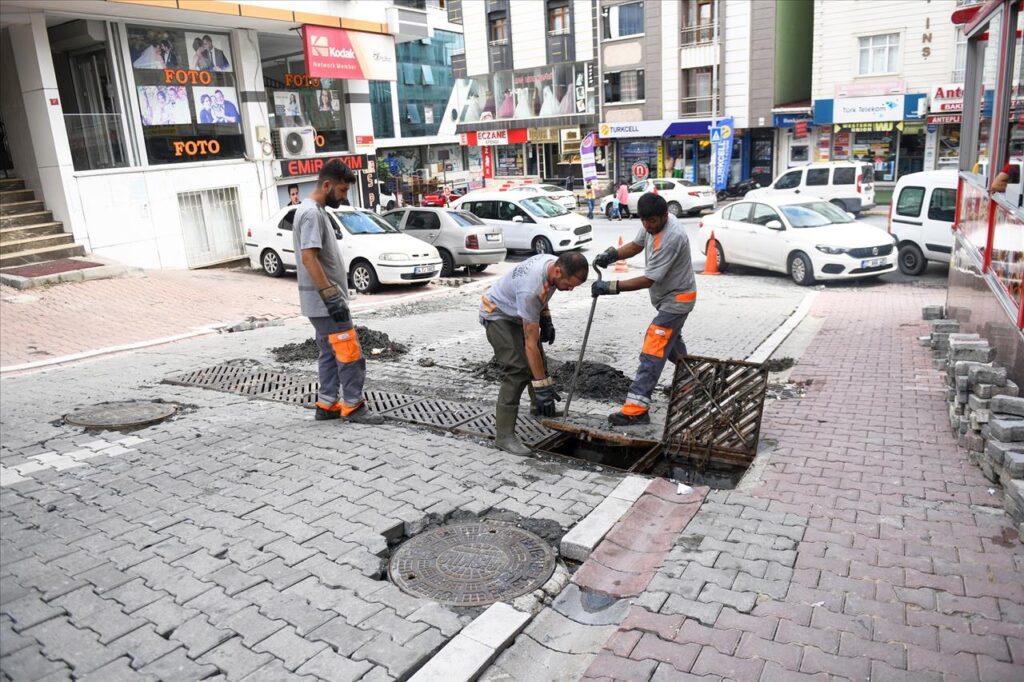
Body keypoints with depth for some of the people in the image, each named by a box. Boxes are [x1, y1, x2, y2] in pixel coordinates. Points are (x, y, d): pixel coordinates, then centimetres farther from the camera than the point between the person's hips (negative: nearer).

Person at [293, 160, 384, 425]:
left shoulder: (315, 211, 16)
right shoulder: (311, 213, -16)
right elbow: (309, 258, -24)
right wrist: (331, 295, -24)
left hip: (322, 302, 10)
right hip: (324, 301, -10)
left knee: (330, 354, 14)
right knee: (350, 354, -5)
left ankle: (327, 405, 20)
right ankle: (353, 407, 3)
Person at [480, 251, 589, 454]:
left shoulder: (554, 262, -15)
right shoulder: (531, 289, -40)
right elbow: (531, 343, -37)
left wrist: (546, 319, 4)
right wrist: (542, 386, -34)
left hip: (517, 312, 9)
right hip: (498, 315, -9)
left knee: (537, 361, 18)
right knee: (517, 371, -20)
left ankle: (540, 407, 41)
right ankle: (504, 435, -16)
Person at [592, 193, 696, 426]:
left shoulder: (671, 238, -33)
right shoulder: (652, 223, -5)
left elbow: (648, 280, -31)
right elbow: (636, 245, 12)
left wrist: (611, 287, -33)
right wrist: (611, 255, -9)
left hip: (676, 299, -10)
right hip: (667, 296, 10)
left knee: (653, 351, -16)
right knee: (671, 341, 29)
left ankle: (636, 409, -18)